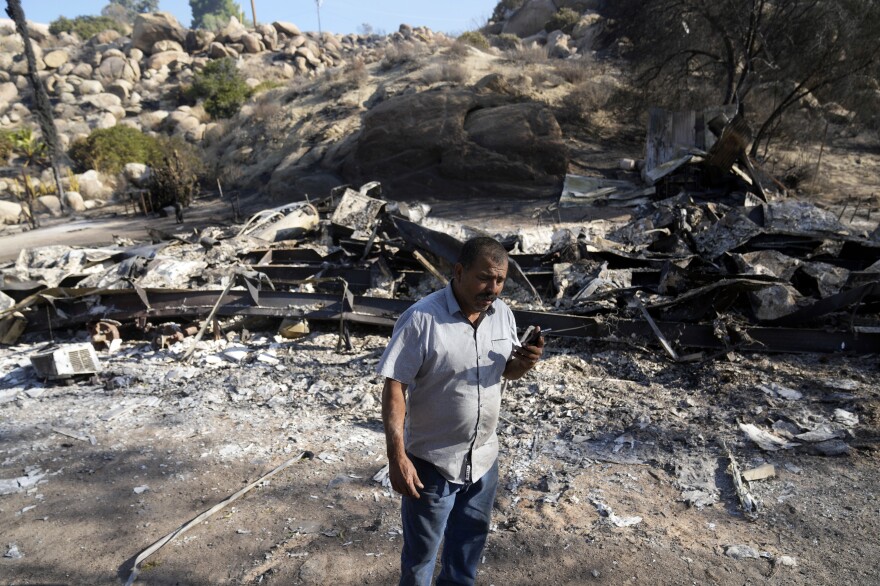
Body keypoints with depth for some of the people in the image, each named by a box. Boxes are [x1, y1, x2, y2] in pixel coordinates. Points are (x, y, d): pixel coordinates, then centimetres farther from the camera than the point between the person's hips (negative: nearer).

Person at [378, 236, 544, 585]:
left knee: (470, 539, 27)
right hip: (432, 462, -5)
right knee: (421, 550, 17)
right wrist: (397, 457, -22)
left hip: (484, 457, 6)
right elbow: (395, 388, -19)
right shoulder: (421, 319, -23)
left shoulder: (503, 314, -4)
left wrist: (523, 364, -14)